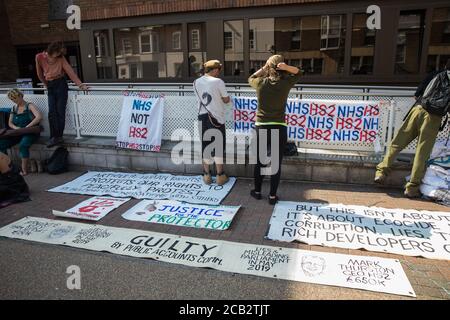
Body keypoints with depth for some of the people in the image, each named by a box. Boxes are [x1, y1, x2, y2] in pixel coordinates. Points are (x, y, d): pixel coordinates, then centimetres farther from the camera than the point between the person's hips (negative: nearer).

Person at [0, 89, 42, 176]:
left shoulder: (29, 106, -1)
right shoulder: (14, 108, 18)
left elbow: (39, 117, -18)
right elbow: (10, 123, 19)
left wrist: (27, 127, -23)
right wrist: (15, 127, -6)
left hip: (30, 133, -6)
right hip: (17, 134, 6)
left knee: (23, 145, -35)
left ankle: (24, 170, -26)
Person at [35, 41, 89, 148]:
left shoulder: (61, 58, -5)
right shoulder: (39, 57, -1)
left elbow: (70, 71, -9)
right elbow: (39, 73, 11)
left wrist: (80, 84, -15)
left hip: (61, 85, -3)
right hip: (50, 87, 3)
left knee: (60, 111, -5)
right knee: (52, 112, -3)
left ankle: (58, 137, 1)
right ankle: (54, 137, -3)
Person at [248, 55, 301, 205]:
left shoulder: (261, 83, -4)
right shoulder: (286, 83, -4)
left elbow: (251, 78, 20)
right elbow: (299, 73, 16)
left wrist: (264, 68, 11)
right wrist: (287, 67, -3)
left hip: (262, 128, 1)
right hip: (279, 128, -1)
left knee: (259, 161, 15)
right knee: (276, 163, 7)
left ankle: (257, 191, 28)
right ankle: (272, 196, 14)